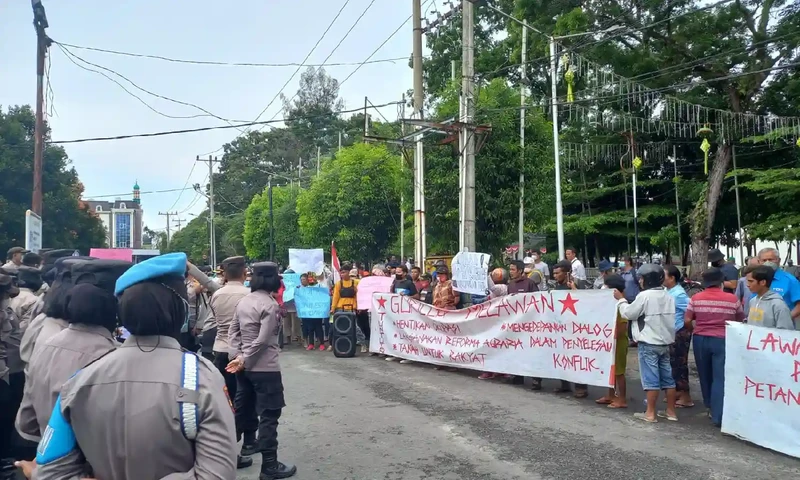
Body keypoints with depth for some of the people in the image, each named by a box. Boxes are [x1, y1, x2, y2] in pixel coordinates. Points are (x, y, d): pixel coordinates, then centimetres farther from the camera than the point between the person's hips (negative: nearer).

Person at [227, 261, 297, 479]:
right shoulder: (270, 305, -16)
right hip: (266, 368, -8)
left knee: (241, 410, 19)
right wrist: (243, 360, -10)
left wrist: (238, 356, 1)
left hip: (247, 367, 8)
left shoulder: (243, 301, 8)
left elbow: (233, 331, 8)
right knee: (269, 415, 0)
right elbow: (263, 340, -20)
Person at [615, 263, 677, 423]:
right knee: (668, 378, 11)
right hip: (665, 342, 7)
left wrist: (621, 300, 7)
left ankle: (650, 413, 3)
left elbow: (628, 313, -6)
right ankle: (671, 412, 18)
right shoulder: (668, 296, 8)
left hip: (648, 344, -7)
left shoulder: (644, 296, -15)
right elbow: (670, 320, 13)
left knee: (651, 378, -2)